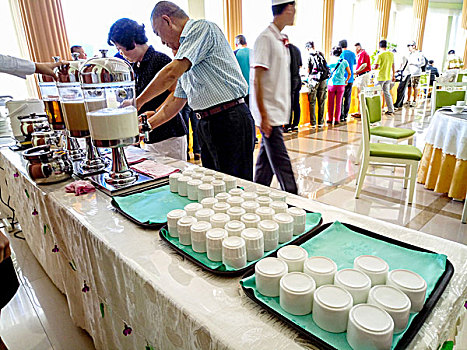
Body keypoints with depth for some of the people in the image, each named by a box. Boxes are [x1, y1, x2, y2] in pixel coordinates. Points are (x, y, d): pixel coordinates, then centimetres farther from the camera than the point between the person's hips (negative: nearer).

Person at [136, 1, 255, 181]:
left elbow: (172, 74, -16)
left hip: (230, 121, -9)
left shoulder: (201, 27, -5)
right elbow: (177, 100, 24)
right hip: (206, 125, 9)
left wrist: (137, 102, -4)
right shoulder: (185, 44, 24)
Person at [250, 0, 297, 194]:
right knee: (281, 163, -4)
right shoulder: (265, 38, -11)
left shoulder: (281, 40, 16)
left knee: (266, 159, 14)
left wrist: (283, 111, 18)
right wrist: (263, 116, -19)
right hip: (269, 113, -9)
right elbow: (257, 80, -16)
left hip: (277, 112, 9)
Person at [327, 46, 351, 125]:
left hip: (331, 84, -1)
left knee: (330, 103, 9)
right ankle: (336, 120, 8)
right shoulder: (344, 61, 2)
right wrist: (346, 81, 21)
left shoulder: (330, 61, -1)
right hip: (341, 84, 1)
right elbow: (349, 73, 7)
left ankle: (330, 119, 14)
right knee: (338, 103, 6)